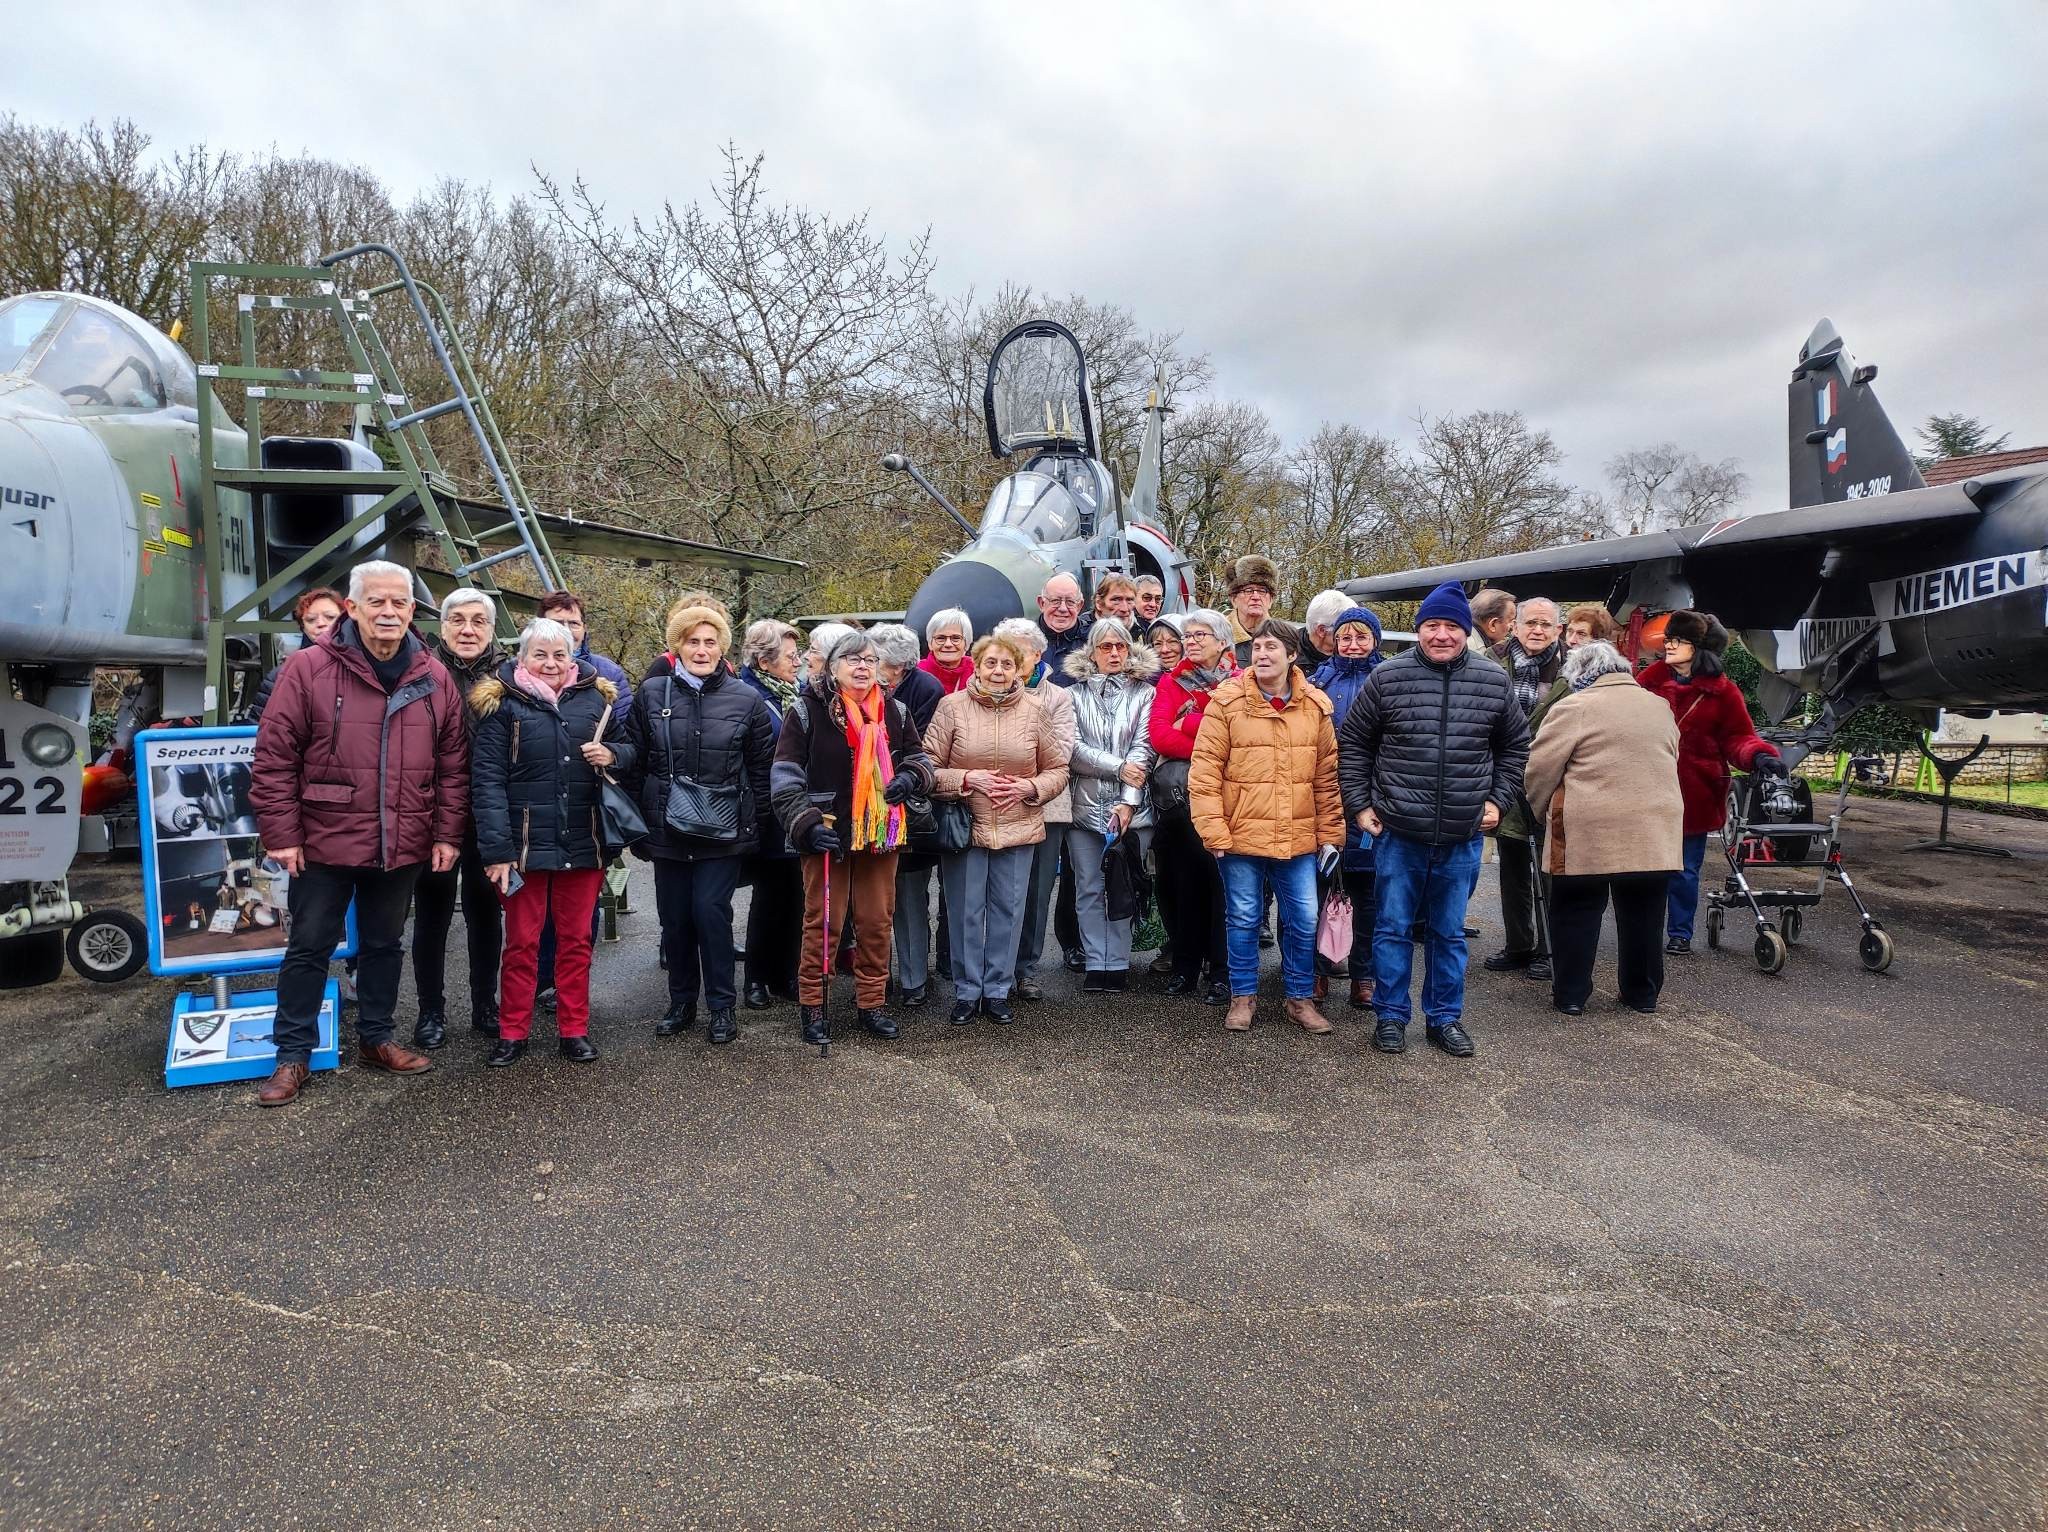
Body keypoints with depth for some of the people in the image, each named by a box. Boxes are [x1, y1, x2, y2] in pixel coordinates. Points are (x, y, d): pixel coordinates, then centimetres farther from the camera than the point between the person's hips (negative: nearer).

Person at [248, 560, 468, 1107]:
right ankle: (293, 1055, 21)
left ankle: (375, 1038, 32)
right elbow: (274, 758, -8)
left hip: (401, 848, 3)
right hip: (325, 843, -3)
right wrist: (281, 834, -10)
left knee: (384, 945, 17)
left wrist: (448, 833, 2)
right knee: (310, 947, 8)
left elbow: (453, 765, 6)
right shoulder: (308, 668, -8)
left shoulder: (434, 679, 2)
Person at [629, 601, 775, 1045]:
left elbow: (762, 769, 3)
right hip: (667, 829, 2)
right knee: (674, 917, 9)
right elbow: (635, 763, 5)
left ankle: (722, 1006, 11)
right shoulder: (651, 693, 1)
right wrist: (638, 823, 3)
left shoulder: (746, 699, -1)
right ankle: (681, 1003, 25)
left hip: (724, 831, -2)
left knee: (711, 912, -5)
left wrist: (757, 826, 1)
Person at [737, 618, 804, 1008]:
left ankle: (786, 976, 21)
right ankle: (757, 979, 15)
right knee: (770, 895, 2)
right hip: (771, 818, -6)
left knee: (794, 896, 10)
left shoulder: (797, 694, 11)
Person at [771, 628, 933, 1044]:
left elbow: (919, 756, 19)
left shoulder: (895, 711, 7)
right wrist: (806, 823, -19)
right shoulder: (807, 710, -6)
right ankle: (812, 1004, 14)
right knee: (823, 921, 1)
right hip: (828, 834, -4)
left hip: (881, 833, 4)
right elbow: (785, 775, -8)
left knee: (877, 921, 9)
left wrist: (911, 776, -5)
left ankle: (872, 1001, 22)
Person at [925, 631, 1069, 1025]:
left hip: (1018, 829, 2)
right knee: (965, 912, 6)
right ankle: (966, 992, 20)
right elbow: (928, 768, -4)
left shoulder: (1033, 710, 1)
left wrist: (1028, 787, -11)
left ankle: (997, 991, 22)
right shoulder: (952, 706, -4)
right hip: (964, 827, -1)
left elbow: (1058, 770, 7)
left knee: (1008, 911, 8)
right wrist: (968, 779, -17)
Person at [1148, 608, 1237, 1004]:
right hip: (1177, 797, 3)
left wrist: (1187, 723, -12)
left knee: (1220, 880, -2)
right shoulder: (1171, 682, 12)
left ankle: (1220, 971, 6)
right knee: (1182, 881, 8)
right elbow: (1159, 735, -3)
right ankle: (1185, 965, 19)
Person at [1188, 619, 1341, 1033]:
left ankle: (1300, 998, 26)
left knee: (1303, 921, 9)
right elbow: (1204, 770, -8)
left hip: (1299, 838, 3)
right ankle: (1244, 996, 26)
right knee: (1243, 919, 9)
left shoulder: (1315, 705, 3)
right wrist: (1213, 830, -12)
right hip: (1240, 836, -2)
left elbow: (1327, 776, 8)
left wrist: (1330, 834, 7)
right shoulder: (1227, 701, -7)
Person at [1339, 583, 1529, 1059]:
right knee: (1393, 928, 7)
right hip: (1397, 832, -2)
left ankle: (1445, 1017, 26)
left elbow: (1515, 744, 15)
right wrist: (1359, 805, -1)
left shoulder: (1494, 681, 1)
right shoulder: (1388, 677, -5)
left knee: (1449, 932, 13)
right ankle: (1390, 1016, 20)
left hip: (1462, 836, 2)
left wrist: (1497, 799, 7)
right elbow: (1353, 743, 3)